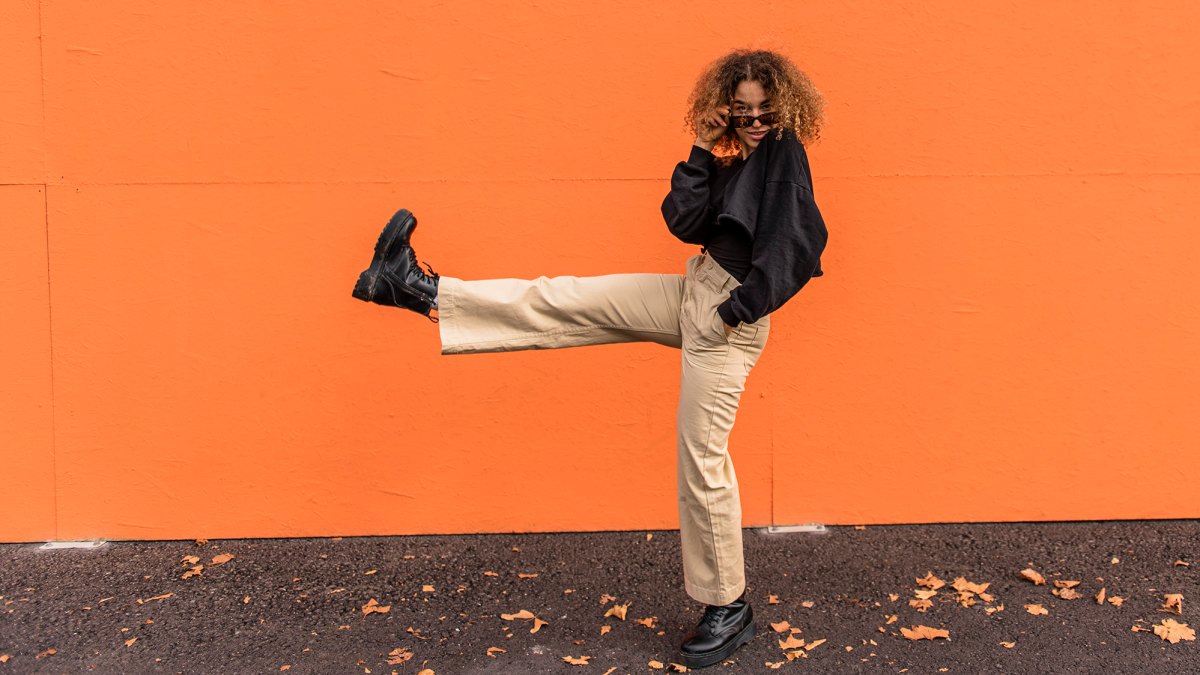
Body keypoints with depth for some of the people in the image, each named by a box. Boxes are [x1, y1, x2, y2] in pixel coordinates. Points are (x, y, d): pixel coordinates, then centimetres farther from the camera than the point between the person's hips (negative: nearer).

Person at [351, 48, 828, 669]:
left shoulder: (784, 154, -13)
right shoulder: (736, 154, 10)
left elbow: (797, 244, -23)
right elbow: (684, 222, 1)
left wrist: (741, 306, -20)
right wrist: (704, 156, -8)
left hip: (729, 321, -7)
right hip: (693, 293, 7)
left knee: (701, 459, -3)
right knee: (562, 302, 5)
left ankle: (727, 609, 11)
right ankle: (425, 291, 11)